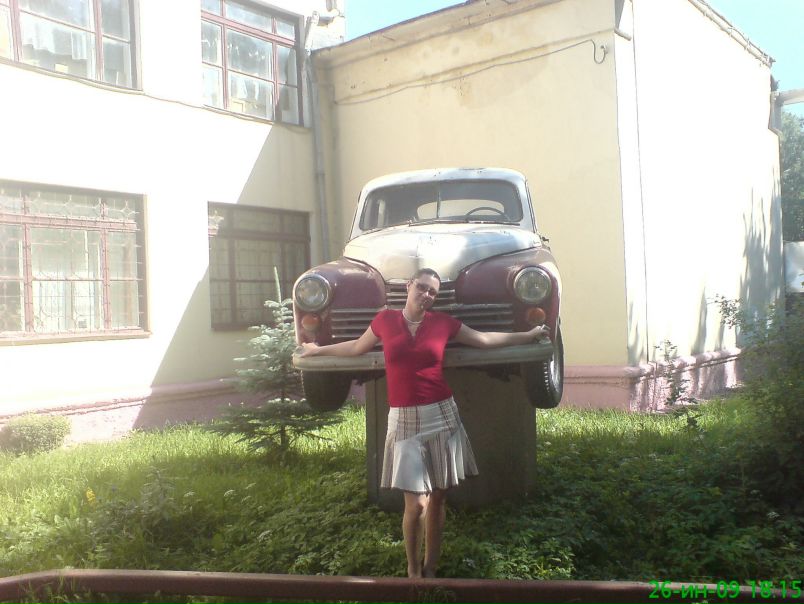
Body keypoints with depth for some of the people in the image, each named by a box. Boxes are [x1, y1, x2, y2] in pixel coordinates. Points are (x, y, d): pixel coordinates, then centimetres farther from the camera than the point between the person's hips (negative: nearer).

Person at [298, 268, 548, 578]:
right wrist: (317, 349, 29)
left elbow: (485, 339, 15)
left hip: (442, 416, 1)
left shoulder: (443, 322, 3)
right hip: (404, 420, -1)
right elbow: (357, 347, 20)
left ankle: (430, 569, 24)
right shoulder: (385, 319, 3)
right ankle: (413, 571, 16)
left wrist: (529, 335, 18)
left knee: (437, 498, 7)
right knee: (416, 504, -7)